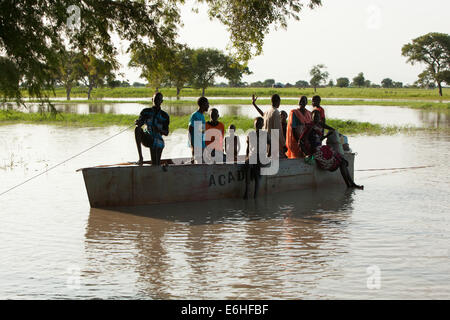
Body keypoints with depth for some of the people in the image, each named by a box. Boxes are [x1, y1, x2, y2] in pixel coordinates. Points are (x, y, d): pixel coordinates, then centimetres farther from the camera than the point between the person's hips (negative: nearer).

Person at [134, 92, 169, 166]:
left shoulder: (164, 116, 1)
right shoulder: (146, 111, 5)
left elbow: (166, 133, 3)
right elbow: (139, 124, -6)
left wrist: (159, 130, -19)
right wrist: (137, 122, -31)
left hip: (157, 141, -1)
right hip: (146, 139, 1)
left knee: (156, 165, -11)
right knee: (137, 129, -30)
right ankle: (140, 157, -30)